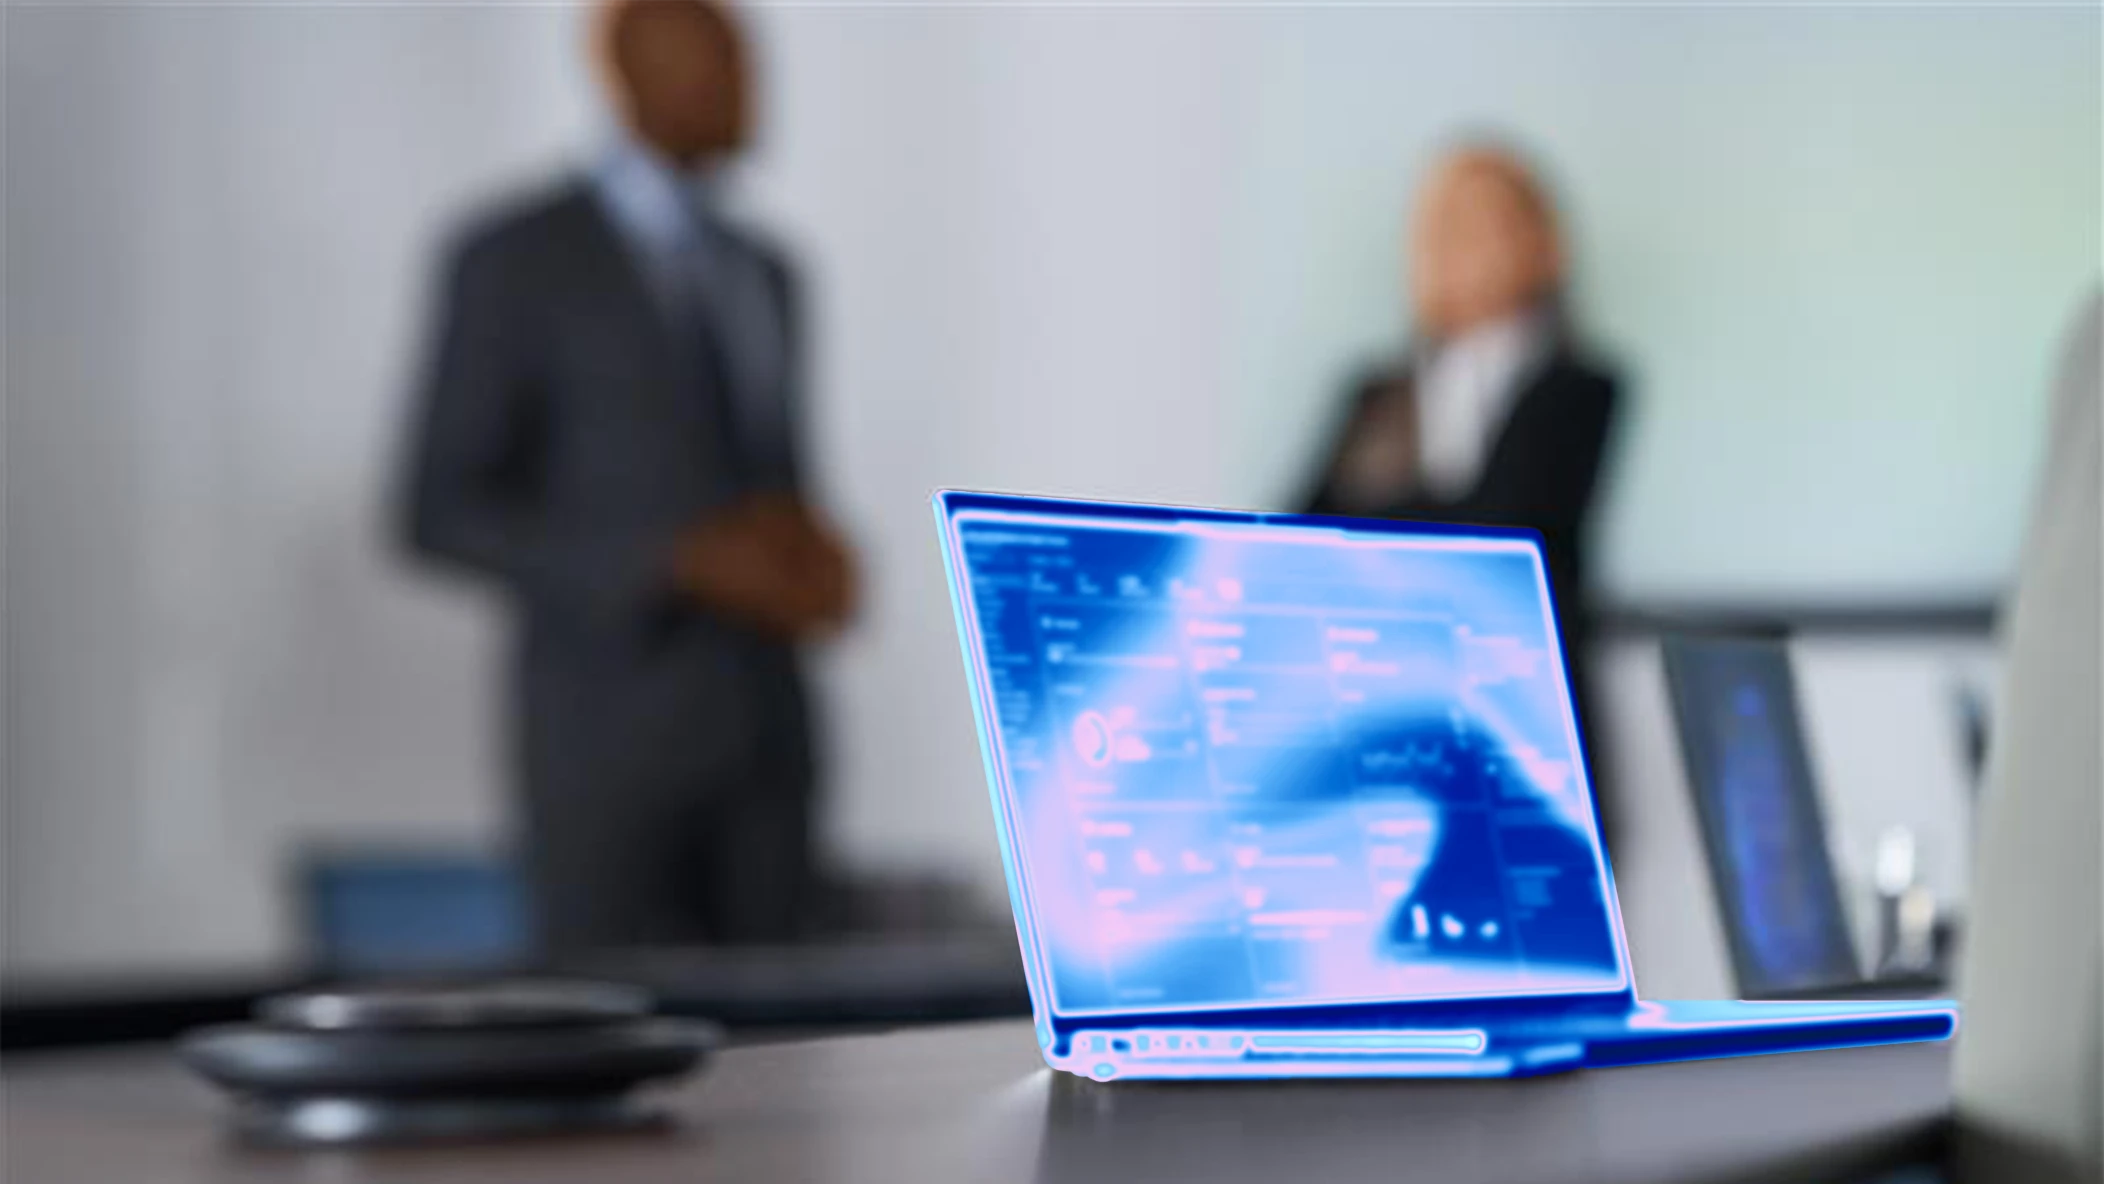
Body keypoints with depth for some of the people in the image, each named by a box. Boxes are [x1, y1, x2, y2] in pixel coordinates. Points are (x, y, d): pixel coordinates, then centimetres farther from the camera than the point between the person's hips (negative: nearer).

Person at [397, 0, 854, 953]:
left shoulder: (765, 276, 15)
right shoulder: (516, 260, -6)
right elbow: (442, 514, -10)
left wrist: (814, 566, -2)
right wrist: (681, 563, -19)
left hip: (765, 734, 6)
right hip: (609, 735, -6)